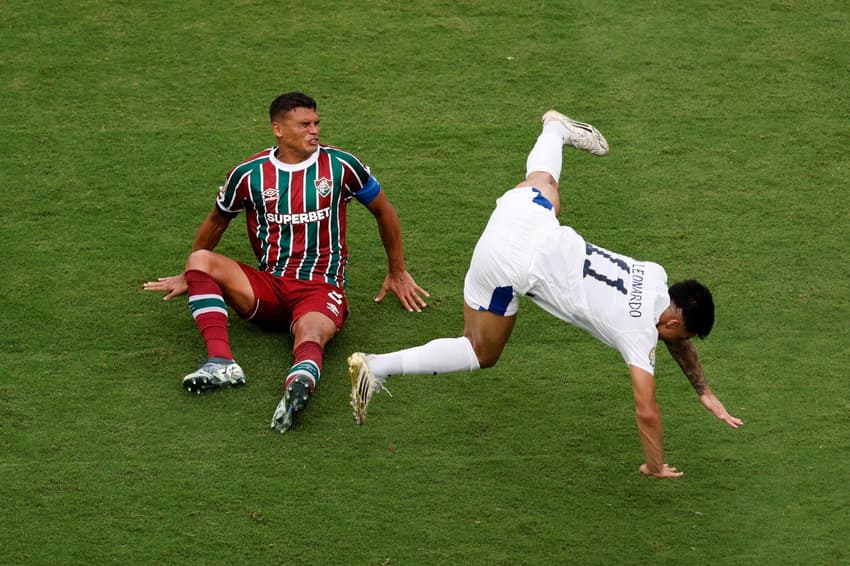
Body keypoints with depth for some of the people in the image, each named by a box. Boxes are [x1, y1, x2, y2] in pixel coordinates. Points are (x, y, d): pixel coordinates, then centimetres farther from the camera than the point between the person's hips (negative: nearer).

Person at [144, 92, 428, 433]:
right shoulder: (249, 174, 6)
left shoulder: (340, 166, 4)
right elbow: (217, 221, 25)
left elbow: (384, 212, 20)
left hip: (321, 289, -3)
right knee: (201, 260, -23)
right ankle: (221, 362, -41)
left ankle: (301, 381, -73)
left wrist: (397, 273, 27)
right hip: (267, 289, 3)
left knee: (311, 333, -38)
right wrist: (189, 276, 35)